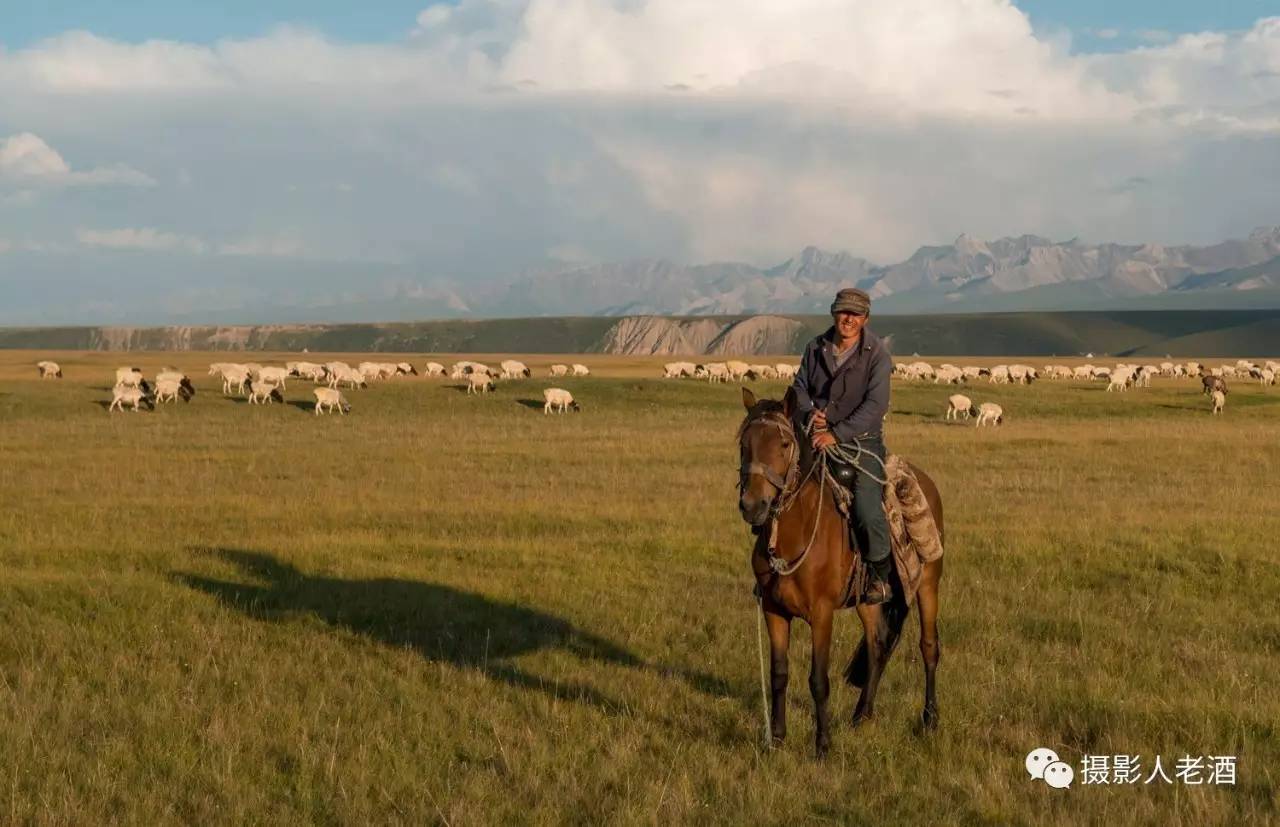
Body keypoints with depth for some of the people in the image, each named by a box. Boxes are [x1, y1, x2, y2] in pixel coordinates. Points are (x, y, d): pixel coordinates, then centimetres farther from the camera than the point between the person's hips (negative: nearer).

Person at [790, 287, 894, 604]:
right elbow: (800, 388, 13)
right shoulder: (816, 348, 7)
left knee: (867, 508, -23)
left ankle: (881, 577, -3)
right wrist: (808, 414, -11)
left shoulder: (876, 354, -8)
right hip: (817, 439, 5)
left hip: (862, 440, -5)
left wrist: (837, 434, -25)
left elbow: (875, 404, -17)